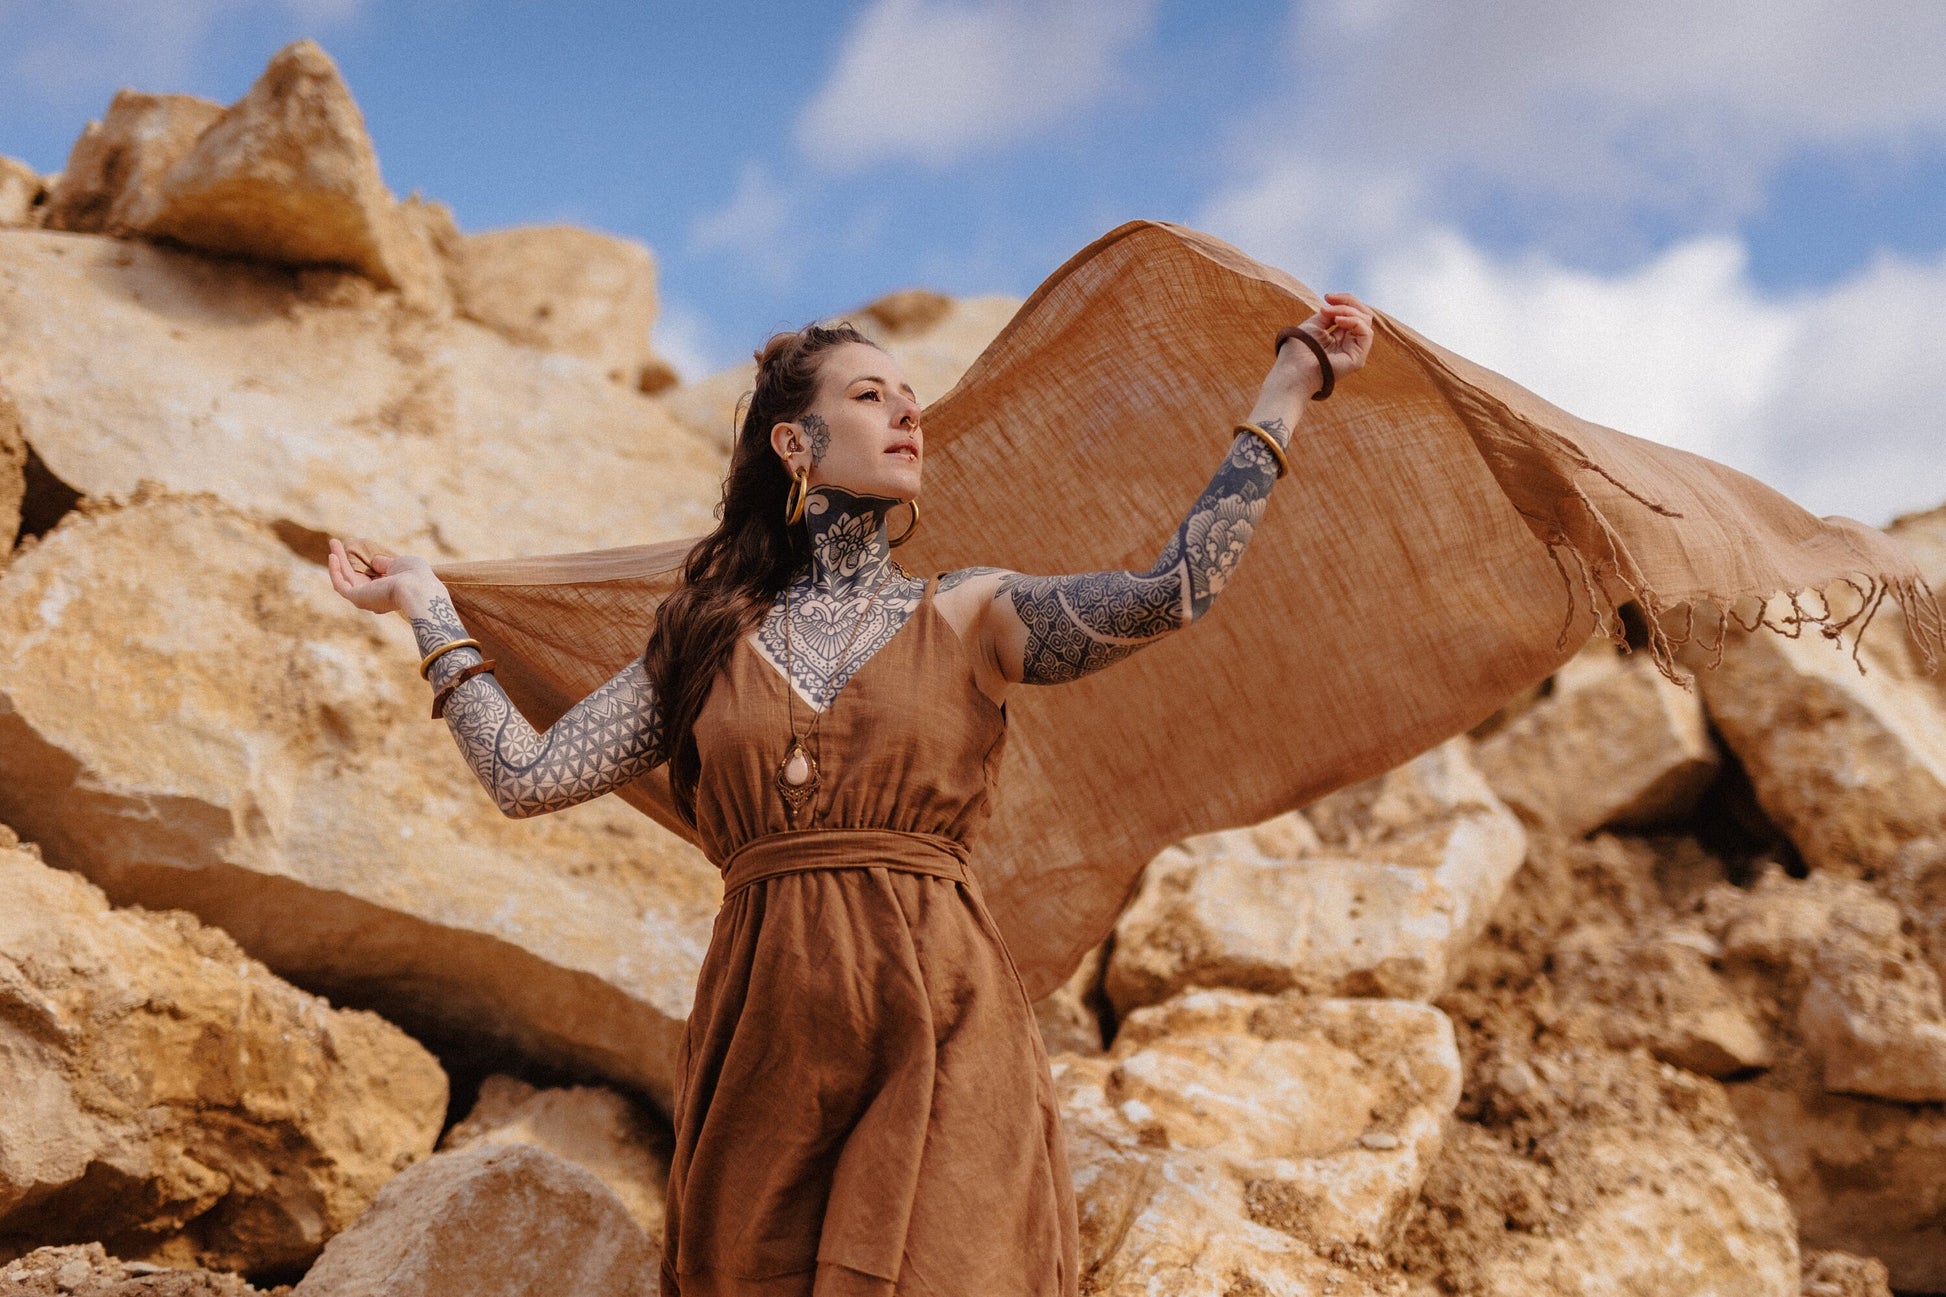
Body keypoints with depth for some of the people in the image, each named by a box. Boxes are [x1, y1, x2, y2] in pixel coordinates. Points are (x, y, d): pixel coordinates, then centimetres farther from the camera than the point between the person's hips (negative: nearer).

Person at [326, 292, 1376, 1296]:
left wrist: (1289, 384, -5)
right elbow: (527, 777, 7)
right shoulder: (711, 635, 12)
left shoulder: (967, 618, 8)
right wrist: (425, 605, 15)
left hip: (936, 1028, -1)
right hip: (764, 1031, 2)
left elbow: (1172, 592, -7)